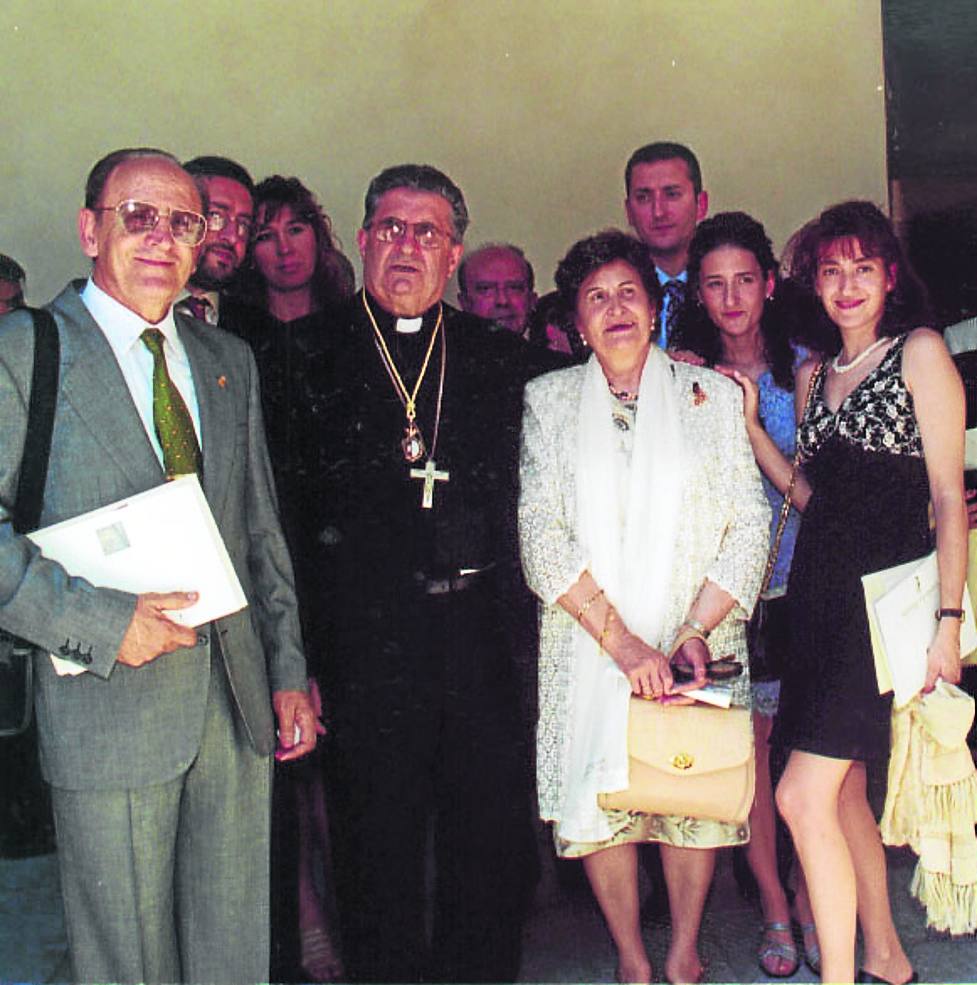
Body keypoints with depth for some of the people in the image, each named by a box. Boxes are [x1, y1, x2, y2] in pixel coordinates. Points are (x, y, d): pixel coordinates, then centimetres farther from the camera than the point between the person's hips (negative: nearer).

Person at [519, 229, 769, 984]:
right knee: (597, 796, 1)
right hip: (589, 645, 0)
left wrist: (696, 629, -12)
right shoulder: (548, 399, 6)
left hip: (695, 637, 0)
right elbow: (541, 533, -3)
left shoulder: (712, 394, 7)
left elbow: (749, 524, 2)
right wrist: (621, 640, -14)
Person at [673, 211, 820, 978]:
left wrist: (749, 419, -15)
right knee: (745, 748, 5)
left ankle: (811, 900, 20)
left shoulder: (802, 368, 2)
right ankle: (774, 907, 20)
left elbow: (810, 491, -4)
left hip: (798, 586, 0)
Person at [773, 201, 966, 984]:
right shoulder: (813, 374, 17)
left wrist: (947, 619, -12)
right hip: (819, 591, 7)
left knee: (804, 797, -12)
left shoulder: (919, 353, -1)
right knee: (843, 794, 11)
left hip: (887, 591, -7)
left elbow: (949, 493, -6)